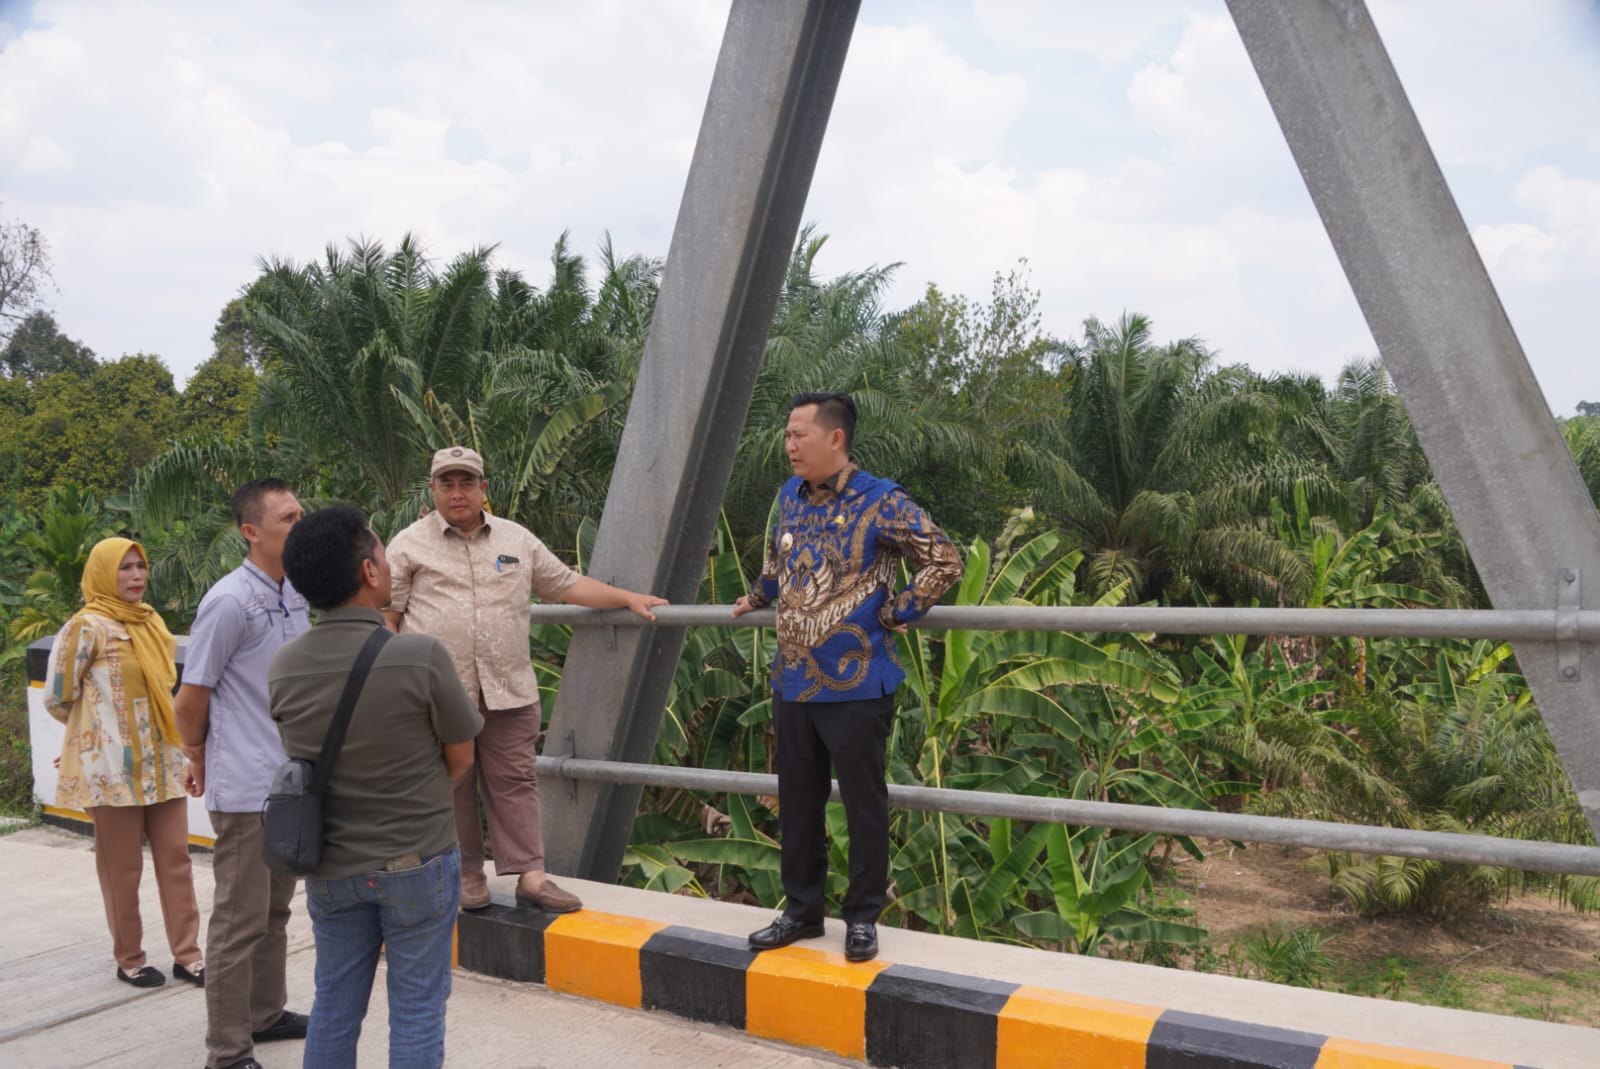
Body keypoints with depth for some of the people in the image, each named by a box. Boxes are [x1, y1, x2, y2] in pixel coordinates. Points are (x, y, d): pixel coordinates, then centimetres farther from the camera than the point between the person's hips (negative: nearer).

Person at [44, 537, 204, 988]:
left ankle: (187, 955, 14)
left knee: (175, 859, 7)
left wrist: (160, 732, 11)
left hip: (161, 763, 6)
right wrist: (97, 728, 7)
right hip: (112, 767, -6)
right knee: (122, 868, 6)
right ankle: (129, 960, 20)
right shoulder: (87, 626, -11)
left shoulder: (151, 622, 9)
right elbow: (57, 697, -7)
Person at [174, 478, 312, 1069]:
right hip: (247, 790, -7)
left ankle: (267, 1013, 34)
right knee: (240, 921, 2)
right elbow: (190, 700, -11)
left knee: (275, 910, 19)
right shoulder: (229, 601, -18)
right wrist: (200, 763, 3)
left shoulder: (296, 595, 6)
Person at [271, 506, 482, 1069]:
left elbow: (306, 761, 6)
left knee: (334, 1004, 19)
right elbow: (460, 759, -8)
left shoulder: (282, 668, -9)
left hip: (331, 865, 4)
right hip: (416, 863, -4)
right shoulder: (422, 657, -22)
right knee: (416, 1010, 9)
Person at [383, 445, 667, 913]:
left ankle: (530, 875, 6)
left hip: (508, 691, 2)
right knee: (451, 787, 6)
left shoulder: (517, 540, 13)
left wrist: (629, 599, 12)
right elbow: (386, 612, 5)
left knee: (514, 782, 2)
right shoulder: (409, 545, 5)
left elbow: (566, 584, 17)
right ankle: (467, 874, 19)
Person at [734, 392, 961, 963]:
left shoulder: (881, 503, -12)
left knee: (863, 804, 5)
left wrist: (896, 613, -12)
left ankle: (862, 917, 20)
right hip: (792, 682, 6)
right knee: (797, 803, 14)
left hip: (855, 685, -6)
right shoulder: (790, 497, 9)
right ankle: (801, 910, 28)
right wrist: (757, 597, 28)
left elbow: (944, 560, -12)